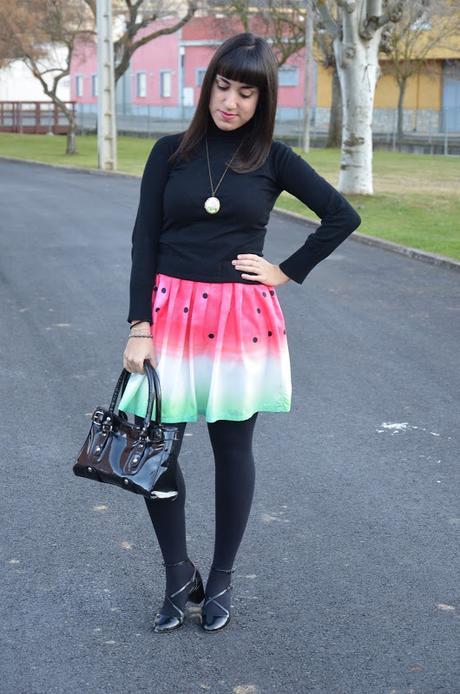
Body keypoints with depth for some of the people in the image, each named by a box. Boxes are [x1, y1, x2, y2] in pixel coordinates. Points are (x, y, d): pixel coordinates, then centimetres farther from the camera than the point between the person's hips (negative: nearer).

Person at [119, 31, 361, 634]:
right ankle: (179, 576, 19)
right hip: (173, 313, 1)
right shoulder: (170, 153, 2)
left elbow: (343, 216, 2)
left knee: (233, 449, 8)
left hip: (242, 319, -1)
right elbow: (144, 241, 0)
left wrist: (287, 273, -3)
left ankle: (221, 580, 25)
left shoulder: (273, 158, 0)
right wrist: (140, 327, -7)